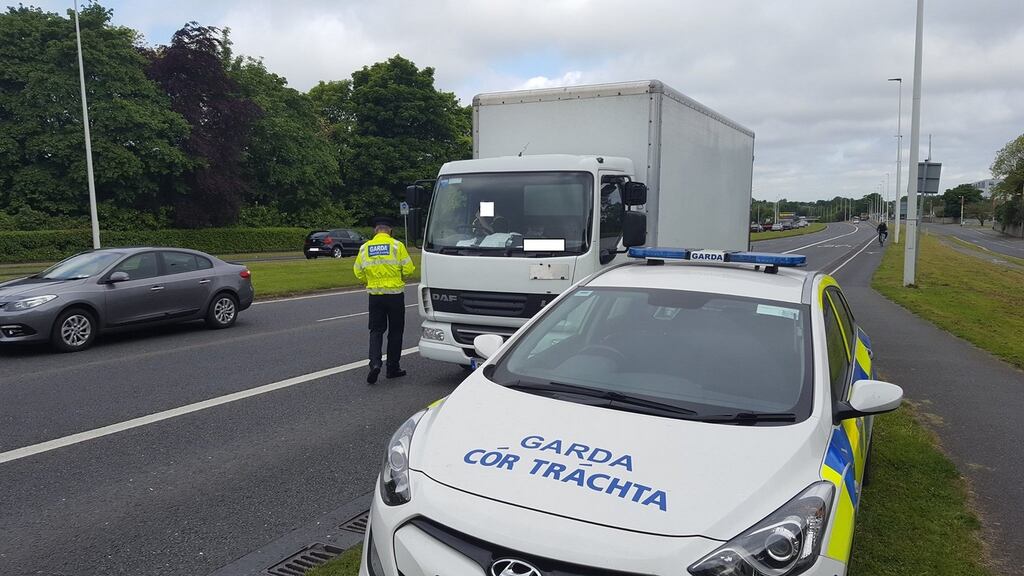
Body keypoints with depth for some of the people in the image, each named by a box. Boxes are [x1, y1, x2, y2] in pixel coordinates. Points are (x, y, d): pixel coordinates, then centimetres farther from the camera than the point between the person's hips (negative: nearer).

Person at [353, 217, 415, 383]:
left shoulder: (365, 248, 3)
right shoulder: (397, 245, -7)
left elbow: (358, 273, 6)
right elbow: (408, 270, -7)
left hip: (375, 295, 2)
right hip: (395, 294, -2)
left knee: (376, 330, 10)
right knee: (395, 331, 9)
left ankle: (375, 362, -10)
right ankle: (393, 368, 14)